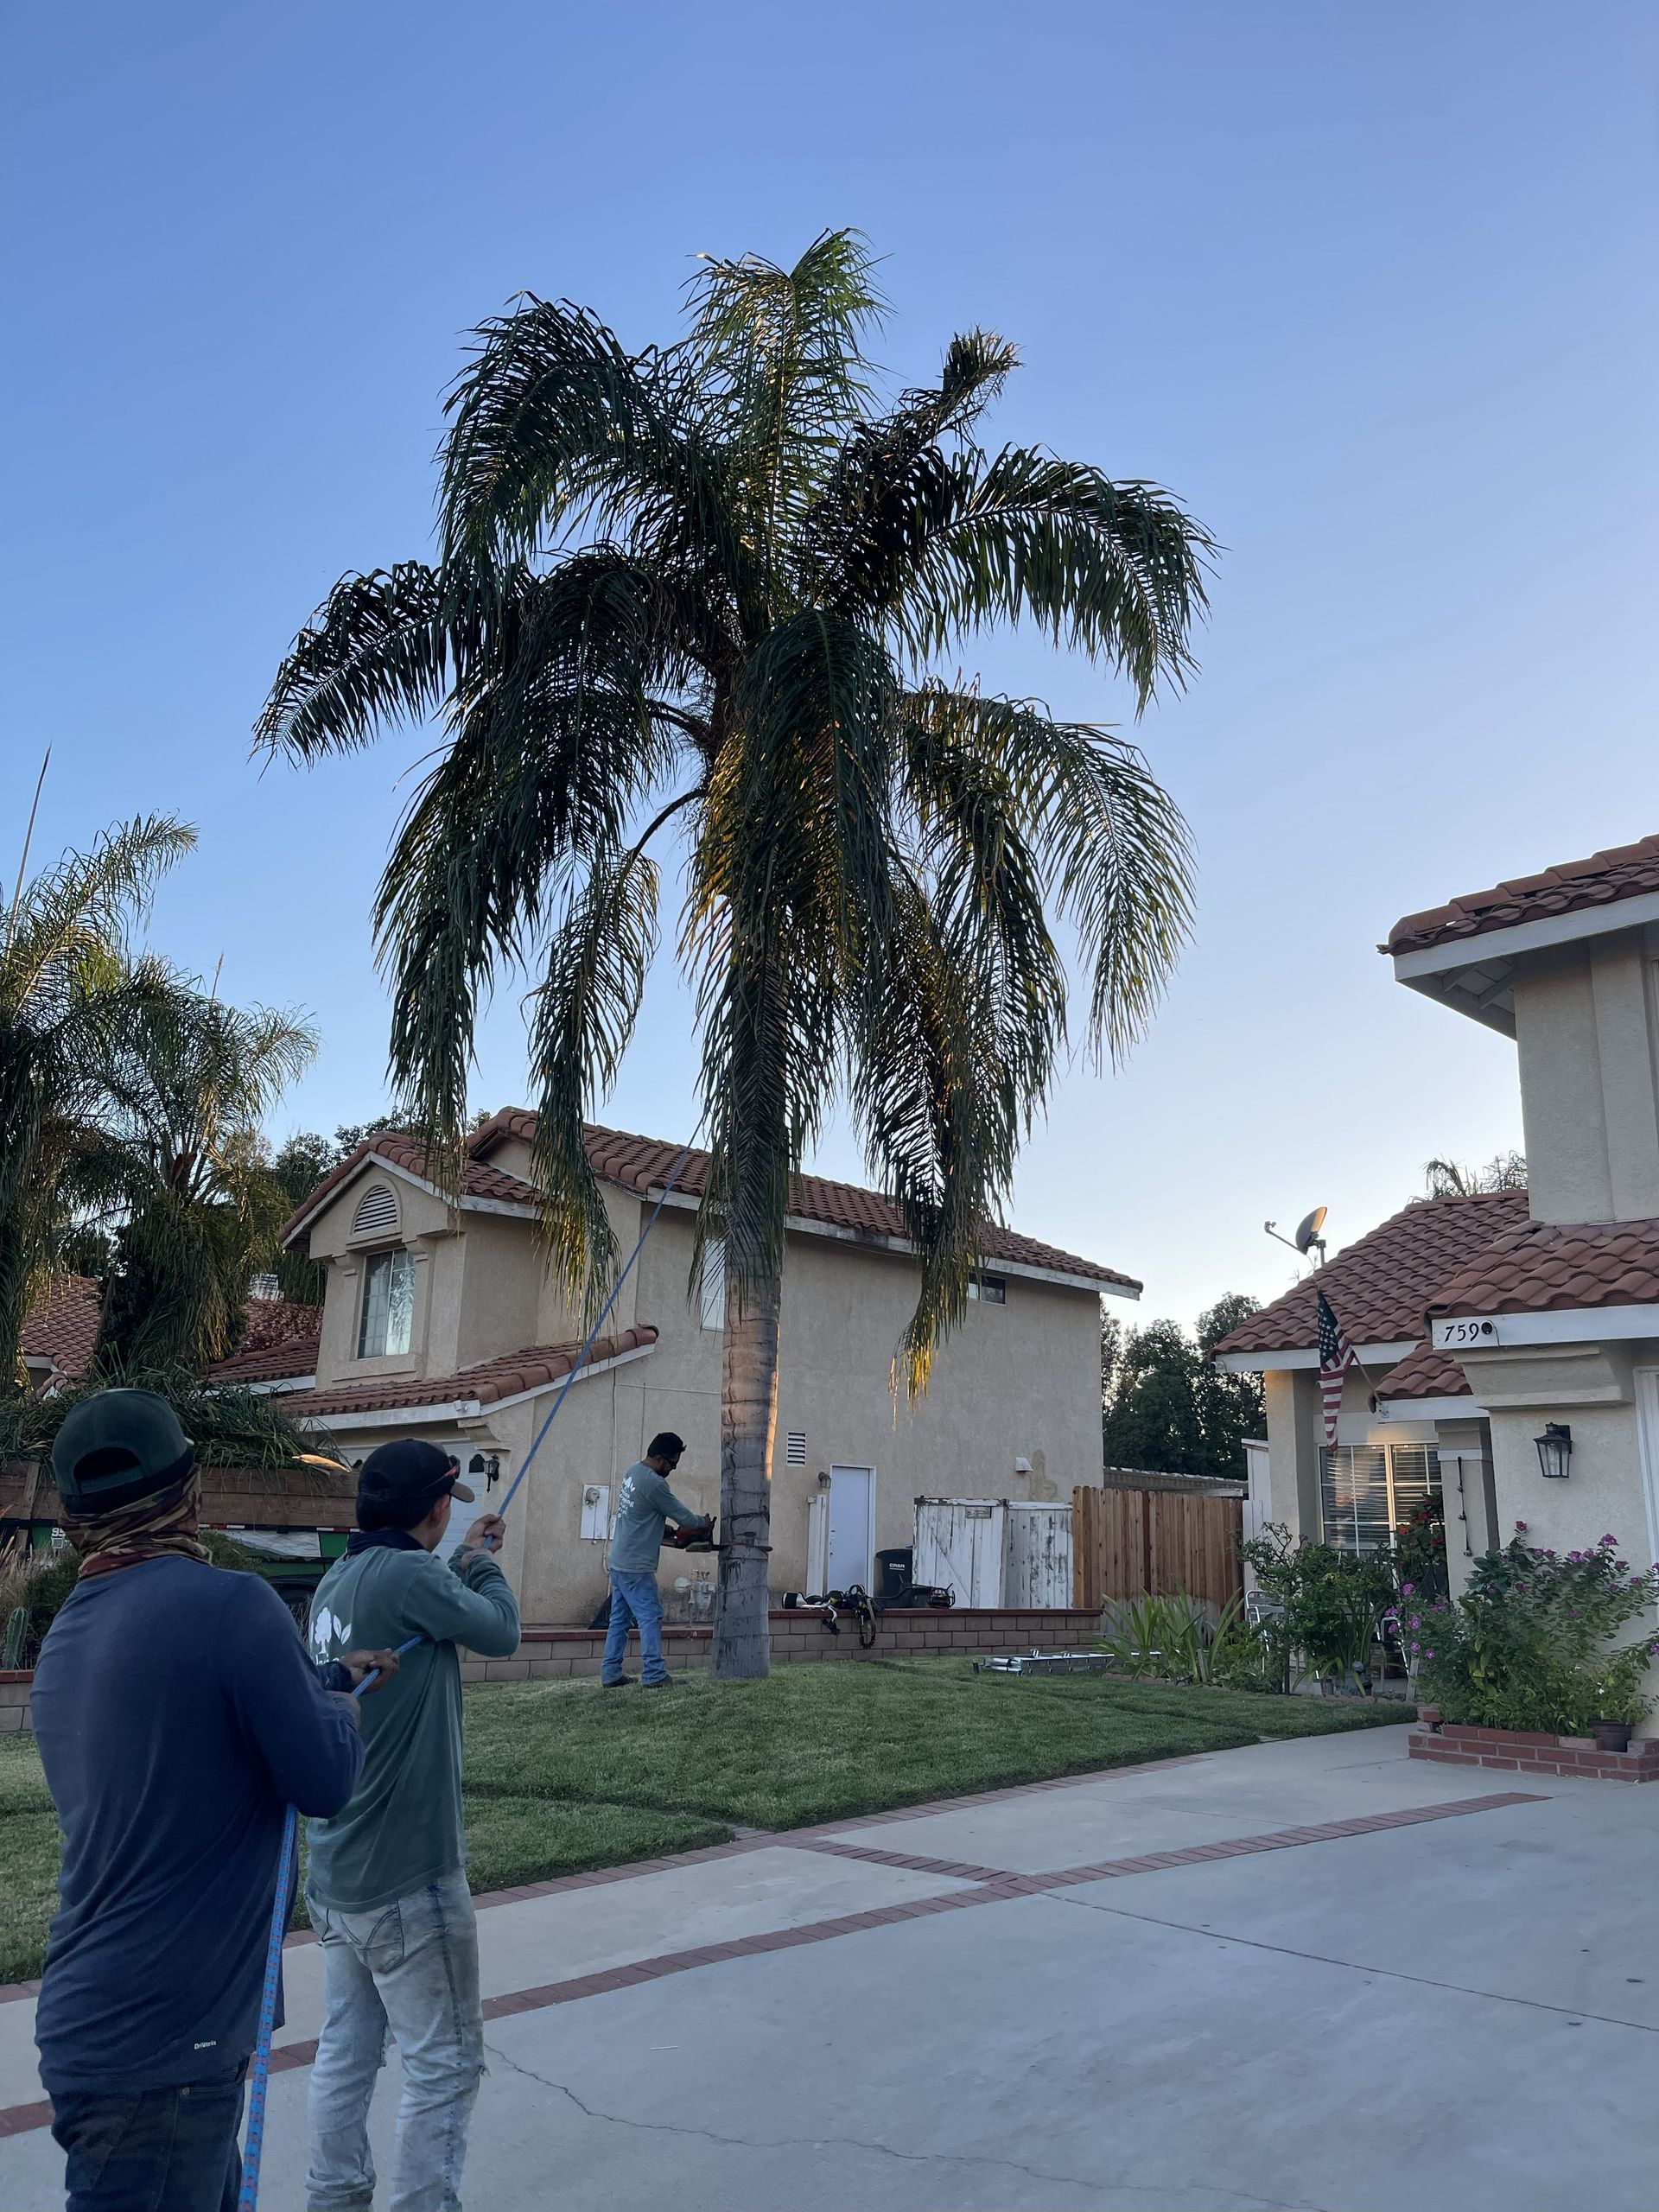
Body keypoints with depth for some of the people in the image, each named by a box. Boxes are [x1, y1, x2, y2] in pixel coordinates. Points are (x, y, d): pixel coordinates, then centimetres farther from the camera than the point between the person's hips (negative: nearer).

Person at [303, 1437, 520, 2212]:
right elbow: (501, 1633, -8)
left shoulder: (336, 1582, 4)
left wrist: (463, 1560, 23)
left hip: (335, 1876, 9)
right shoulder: (408, 1576, -22)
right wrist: (482, 1564, 9)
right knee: (445, 2063, 5)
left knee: (345, 2051, 19)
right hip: (406, 1878, -9)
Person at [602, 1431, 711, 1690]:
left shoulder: (634, 1470, 8)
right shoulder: (654, 1483, -21)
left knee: (620, 1619, 12)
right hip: (636, 1567, -10)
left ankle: (611, 1674, 15)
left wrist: (694, 1519, 7)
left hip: (619, 1562, 10)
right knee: (650, 1617, -4)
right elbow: (681, 1516, -10)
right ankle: (653, 1676, -4)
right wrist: (704, 1523, 8)